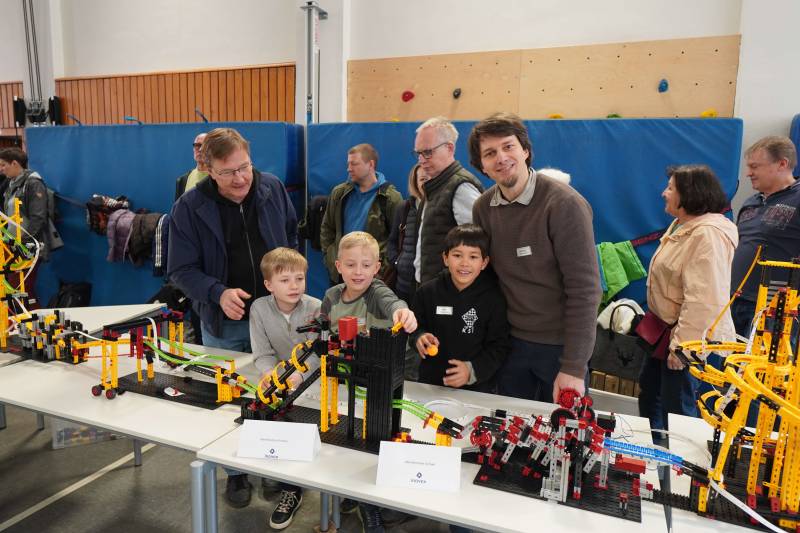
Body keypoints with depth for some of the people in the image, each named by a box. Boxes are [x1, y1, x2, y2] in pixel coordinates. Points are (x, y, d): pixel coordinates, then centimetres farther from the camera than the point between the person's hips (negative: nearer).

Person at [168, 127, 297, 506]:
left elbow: (291, 241, 9)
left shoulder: (273, 190, -5)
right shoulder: (189, 208, -12)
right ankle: (236, 472, 36)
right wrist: (219, 293, -26)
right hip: (223, 323, -1)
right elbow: (181, 270, -10)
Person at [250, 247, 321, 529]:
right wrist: (269, 372, -30)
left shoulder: (315, 308, -12)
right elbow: (263, 353, -8)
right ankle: (291, 489, 6)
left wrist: (299, 375, -34)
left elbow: (318, 353, -17)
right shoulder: (259, 308, -6)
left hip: (312, 379, -1)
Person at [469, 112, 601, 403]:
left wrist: (574, 367, -20)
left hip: (559, 345, -4)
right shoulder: (482, 208, 0)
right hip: (511, 342, 5)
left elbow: (585, 290, -19)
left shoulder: (564, 204, -17)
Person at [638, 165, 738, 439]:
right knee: (649, 389, 22)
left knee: (677, 406, 0)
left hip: (688, 337, -11)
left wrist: (681, 345, -26)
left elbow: (703, 300, -29)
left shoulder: (708, 234, -22)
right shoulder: (682, 225, 12)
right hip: (664, 330, 11)